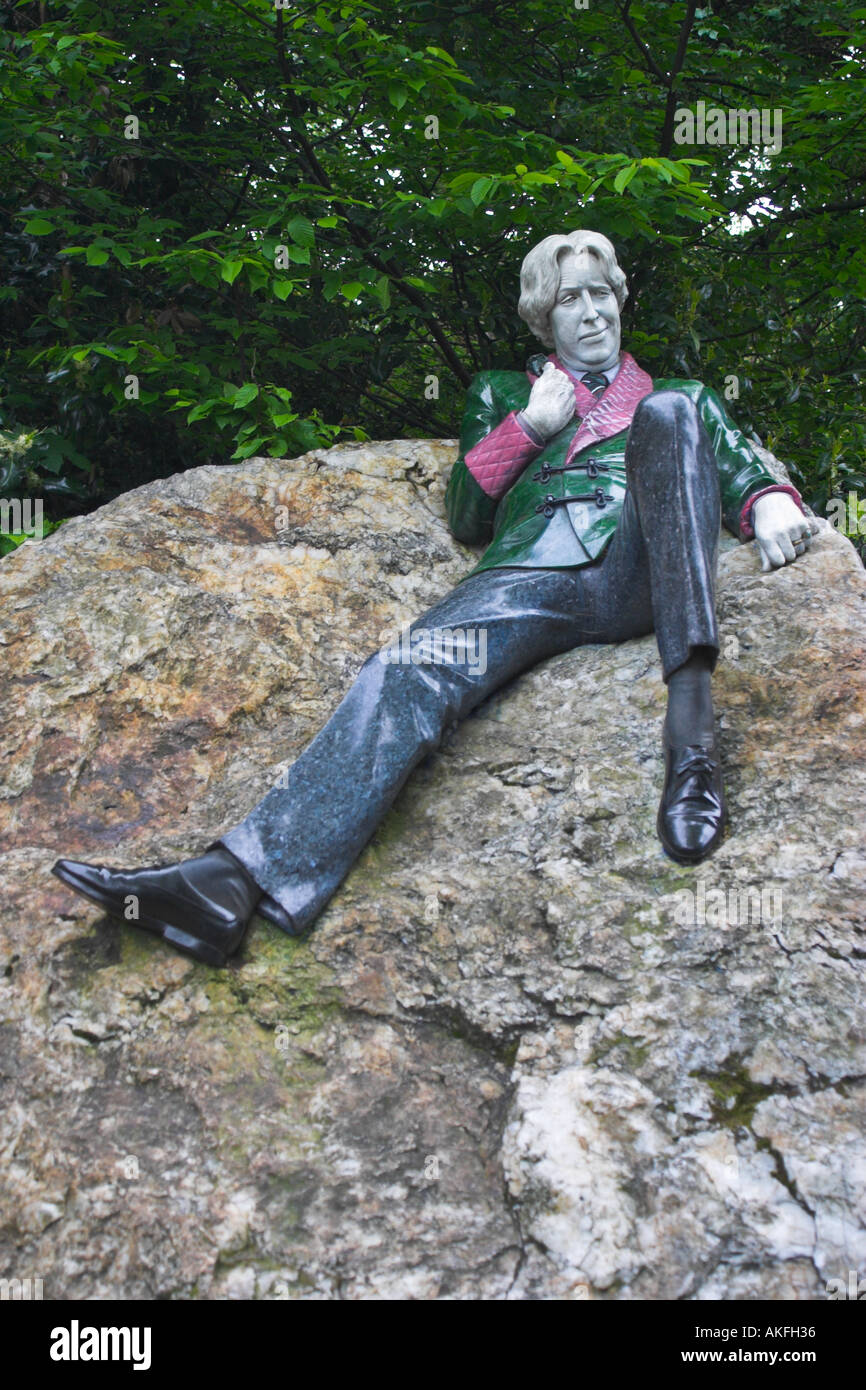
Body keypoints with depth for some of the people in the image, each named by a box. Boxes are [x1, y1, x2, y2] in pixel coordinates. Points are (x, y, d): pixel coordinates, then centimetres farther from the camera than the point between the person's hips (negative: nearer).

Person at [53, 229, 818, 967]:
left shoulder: (678, 393, 36)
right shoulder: (504, 393, 34)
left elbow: (741, 466, 24)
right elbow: (467, 517, 25)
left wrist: (772, 503, 0)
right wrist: (528, 426, 12)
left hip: (642, 568, 0)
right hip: (534, 570, 1)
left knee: (667, 415, -30)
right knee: (408, 673, -30)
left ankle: (691, 721, -46)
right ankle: (236, 878, -47)